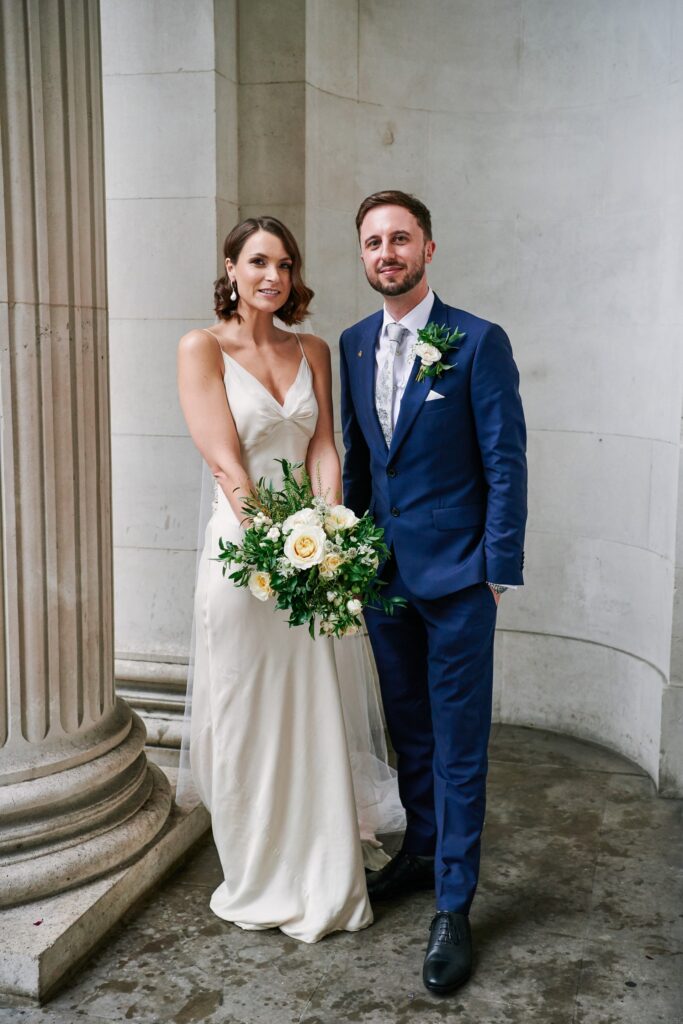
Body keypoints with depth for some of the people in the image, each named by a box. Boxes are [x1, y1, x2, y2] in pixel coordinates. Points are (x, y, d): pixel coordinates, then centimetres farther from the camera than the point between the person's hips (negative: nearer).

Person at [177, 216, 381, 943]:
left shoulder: (312, 351, 10)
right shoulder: (202, 348, -4)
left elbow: (323, 448, 2)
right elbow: (227, 465, -12)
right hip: (239, 547, -4)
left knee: (312, 717, 11)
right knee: (244, 718, 7)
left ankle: (322, 883, 28)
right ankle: (257, 883, 25)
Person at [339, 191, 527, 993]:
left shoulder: (479, 342, -9)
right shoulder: (354, 344, 8)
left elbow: (505, 463, -9)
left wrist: (498, 572, -12)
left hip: (455, 575, -5)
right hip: (382, 569, 5)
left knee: (458, 745, 2)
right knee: (408, 731, 19)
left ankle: (453, 907, 15)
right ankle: (421, 852, 39)